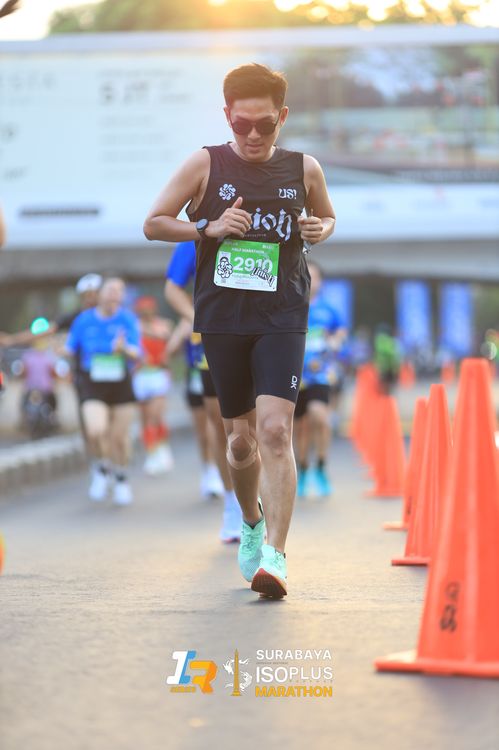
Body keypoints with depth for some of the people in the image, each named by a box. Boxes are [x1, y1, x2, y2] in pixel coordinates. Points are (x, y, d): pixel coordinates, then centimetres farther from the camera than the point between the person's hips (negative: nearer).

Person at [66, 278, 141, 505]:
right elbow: (69, 349, 9)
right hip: (93, 386, -1)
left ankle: (121, 477, 34)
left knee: (119, 436, 7)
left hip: (121, 385, 1)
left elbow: (136, 355, -11)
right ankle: (102, 468, 10)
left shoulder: (128, 319, -5)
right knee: (96, 431, -21)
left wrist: (124, 349, -33)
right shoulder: (84, 320, -1)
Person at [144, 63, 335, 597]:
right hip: (222, 318, 1)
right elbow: (153, 224, 4)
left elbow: (327, 216, 23)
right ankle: (251, 523, 38)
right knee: (241, 438, 8)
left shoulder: (303, 169, 5)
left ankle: (275, 555, -18)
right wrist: (208, 228, -11)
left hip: (282, 318, -1)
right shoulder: (205, 165, 1)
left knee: (274, 429, -17)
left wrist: (320, 229, -1)